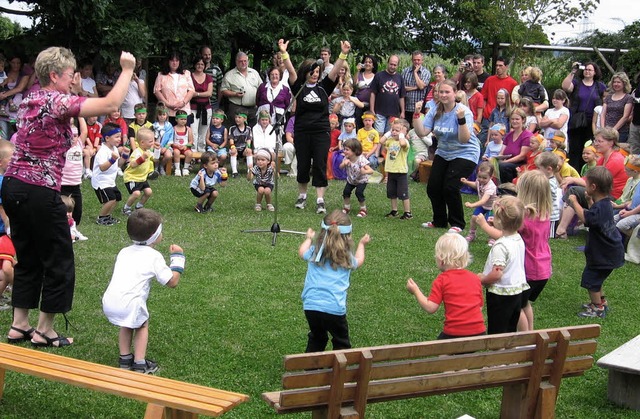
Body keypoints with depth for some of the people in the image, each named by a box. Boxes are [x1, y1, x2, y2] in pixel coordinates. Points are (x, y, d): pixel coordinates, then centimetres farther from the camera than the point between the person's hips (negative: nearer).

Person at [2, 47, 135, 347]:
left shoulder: (31, 100, 12)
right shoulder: (58, 102, -14)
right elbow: (111, 104, -22)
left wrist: (71, 91, 20)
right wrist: (127, 70, -11)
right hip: (40, 192, -9)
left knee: (28, 259, 20)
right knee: (59, 263, 6)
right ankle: (44, 331, 16)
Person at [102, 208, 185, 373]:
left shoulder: (124, 252, 21)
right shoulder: (154, 256, 3)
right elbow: (172, 282, 3)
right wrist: (178, 257, 14)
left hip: (109, 303, 5)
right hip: (130, 304, -5)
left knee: (126, 325, 32)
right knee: (142, 326, 22)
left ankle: (125, 359, 31)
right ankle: (139, 364, 14)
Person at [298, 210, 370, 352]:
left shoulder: (314, 252, 4)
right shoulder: (347, 257, 1)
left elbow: (302, 252, 27)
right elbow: (358, 261, 26)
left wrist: (309, 238, 47)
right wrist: (362, 244, 44)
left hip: (311, 305, 3)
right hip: (335, 307, -3)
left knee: (316, 338, 25)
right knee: (341, 343, 14)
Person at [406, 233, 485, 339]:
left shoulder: (442, 280, -5)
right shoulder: (475, 278, 9)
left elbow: (430, 308, -8)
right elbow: (480, 306, 12)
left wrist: (415, 290, 5)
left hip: (454, 333, -4)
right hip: (479, 332, 4)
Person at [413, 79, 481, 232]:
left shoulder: (464, 111, -20)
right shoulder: (435, 111, -4)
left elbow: (464, 139, -29)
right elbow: (422, 132, -10)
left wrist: (461, 119, -41)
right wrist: (416, 114, -20)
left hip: (465, 154, -6)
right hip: (443, 153, 6)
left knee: (450, 188, -18)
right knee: (432, 187, 1)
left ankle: (457, 224, 1)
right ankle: (439, 221, 22)